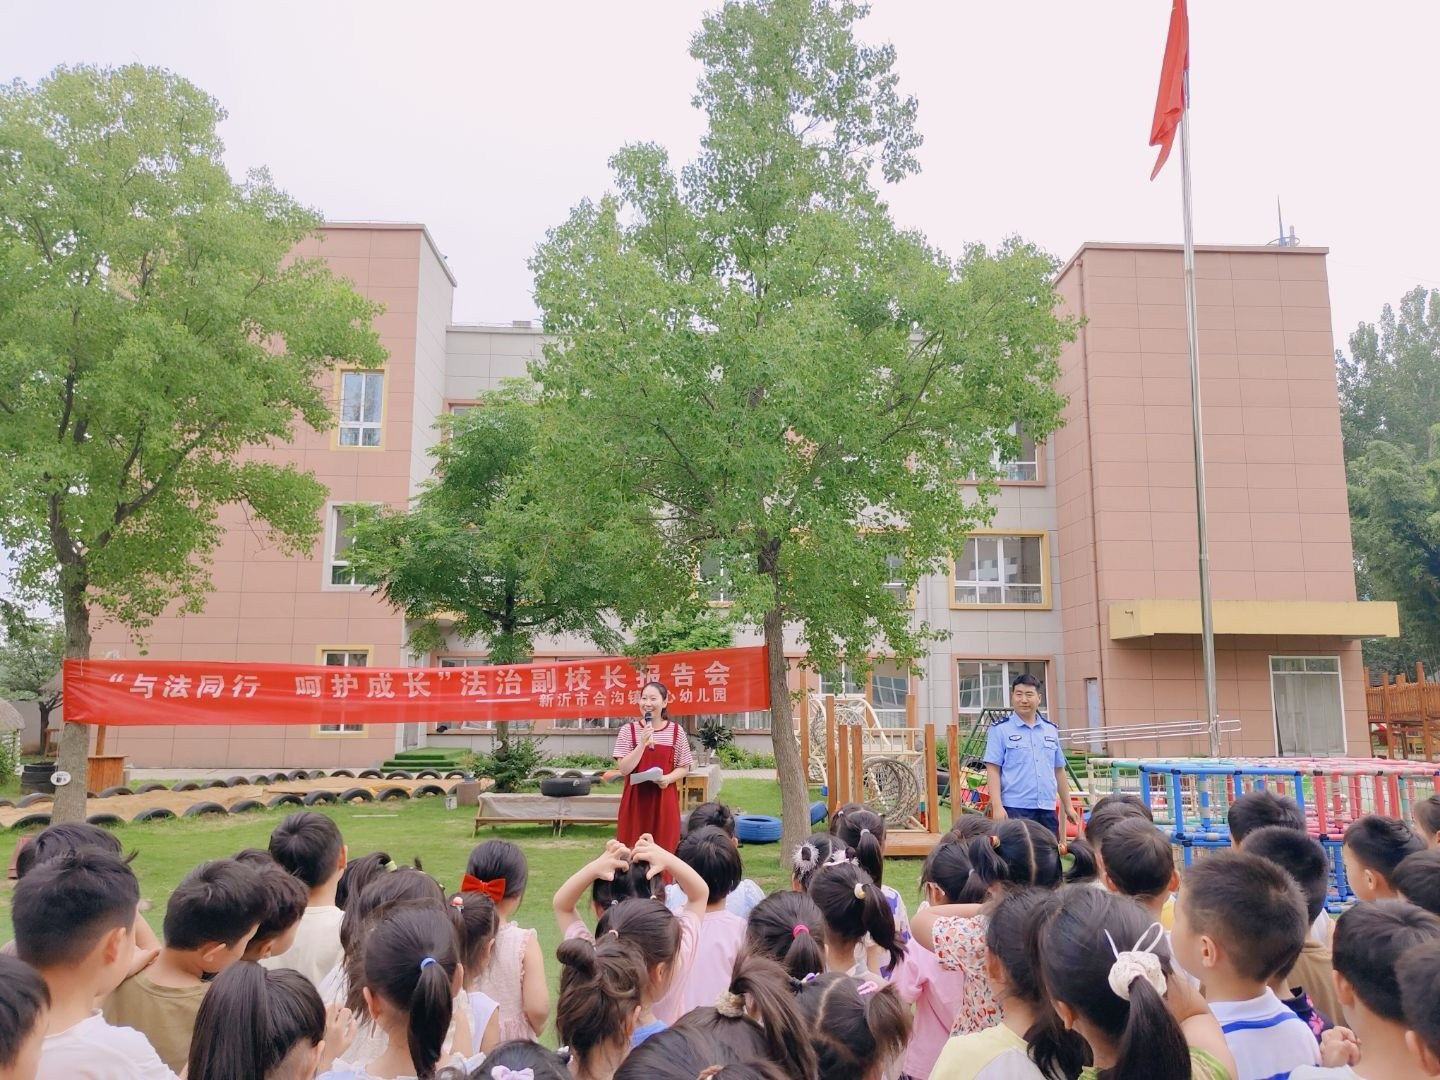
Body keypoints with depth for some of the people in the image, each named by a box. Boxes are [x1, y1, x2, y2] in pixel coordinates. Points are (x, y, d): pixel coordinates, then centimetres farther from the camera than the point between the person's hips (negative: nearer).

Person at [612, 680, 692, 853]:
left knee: (663, 848, 1)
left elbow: (684, 767, 7)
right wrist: (643, 743, -17)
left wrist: (669, 778, -13)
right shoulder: (628, 730, -1)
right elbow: (624, 768, -8)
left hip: (664, 799, 0)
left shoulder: (676, 731, 1)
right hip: (635, 798, 0)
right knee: (633, 849, 0)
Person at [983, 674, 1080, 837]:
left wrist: (1068, 806, 18)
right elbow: (993, 770, -6)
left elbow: (1059, 770, 20)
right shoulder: (1000, 729, -2)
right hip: (1015, 809, -5)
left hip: (1047, 810, 5)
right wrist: (997, 806, -14)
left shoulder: (1051, 730, 14)